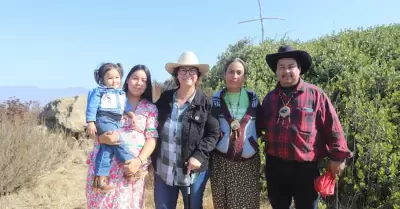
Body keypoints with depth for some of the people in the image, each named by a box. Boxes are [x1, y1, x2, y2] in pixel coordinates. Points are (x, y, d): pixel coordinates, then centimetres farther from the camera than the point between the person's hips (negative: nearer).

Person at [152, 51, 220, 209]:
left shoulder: (205, 103, -6)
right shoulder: (165, 98, 3)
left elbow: (213, 133, -5)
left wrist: (199, 155, -17)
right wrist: (152, 158, 5)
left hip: (193, 170, -2)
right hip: (163, 170, 3)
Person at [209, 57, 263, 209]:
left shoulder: (253, 99, 5)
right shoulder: (215, 99, 1)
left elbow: (259, 126, 11)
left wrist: (251, 138, -1)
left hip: (249, 161, 1)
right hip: (221, 161, -1)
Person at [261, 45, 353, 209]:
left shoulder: (315, 94, -5)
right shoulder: (269, 98, 8)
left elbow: (332, 127, -5)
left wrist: (338, 156, -5)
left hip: (305, 167, -4)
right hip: (274, 165, 4)